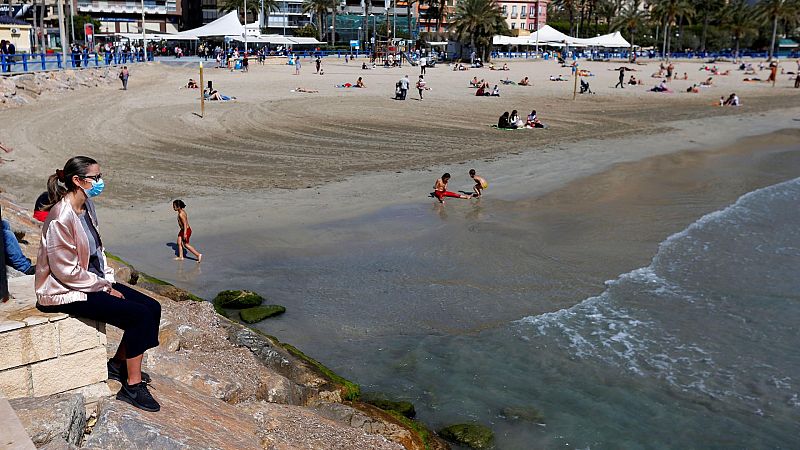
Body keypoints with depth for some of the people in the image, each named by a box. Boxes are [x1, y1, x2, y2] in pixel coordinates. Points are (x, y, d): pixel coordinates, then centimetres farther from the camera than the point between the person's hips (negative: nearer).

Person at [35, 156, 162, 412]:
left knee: (152, 307, -3)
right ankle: (133, 387, -7)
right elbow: (66, 271, -21)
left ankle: (118, 365, 15)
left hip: (94, 281, 9)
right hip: (65, 293, -9)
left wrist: (108, 281, 5)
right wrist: (104, 288, -14)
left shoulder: (87, 206, 6)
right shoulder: (61, 218, -23)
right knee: (139, 315, -20)